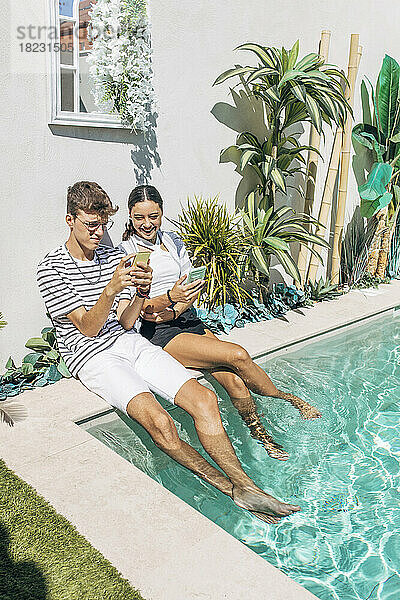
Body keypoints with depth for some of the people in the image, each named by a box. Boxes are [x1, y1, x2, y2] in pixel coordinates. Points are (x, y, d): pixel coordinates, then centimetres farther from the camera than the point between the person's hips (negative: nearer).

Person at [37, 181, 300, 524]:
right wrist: (111, 289, -25)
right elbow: (88, 328, -9)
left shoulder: (114, 257, 14)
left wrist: (141, 292, -12)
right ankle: (227, 485, -13)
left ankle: (246, 486, -14)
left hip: (130, 342, 6)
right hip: (93, 356, -5)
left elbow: (125, 322, 8)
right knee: (158, 421, -29)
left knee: (203, 398, -17)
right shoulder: (52, 269, -1)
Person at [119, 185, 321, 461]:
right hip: (157, 333, -5)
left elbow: (193, 288, 11)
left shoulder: (172, 240, 14)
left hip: (188, 320, 5)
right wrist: (170, 298, -26)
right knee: (238, 356, -21)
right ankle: (287, 398, -1)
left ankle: (261, 434, -4)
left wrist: (173, 313, -9)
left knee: (234, 380, -18)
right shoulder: (124, 251, -1)